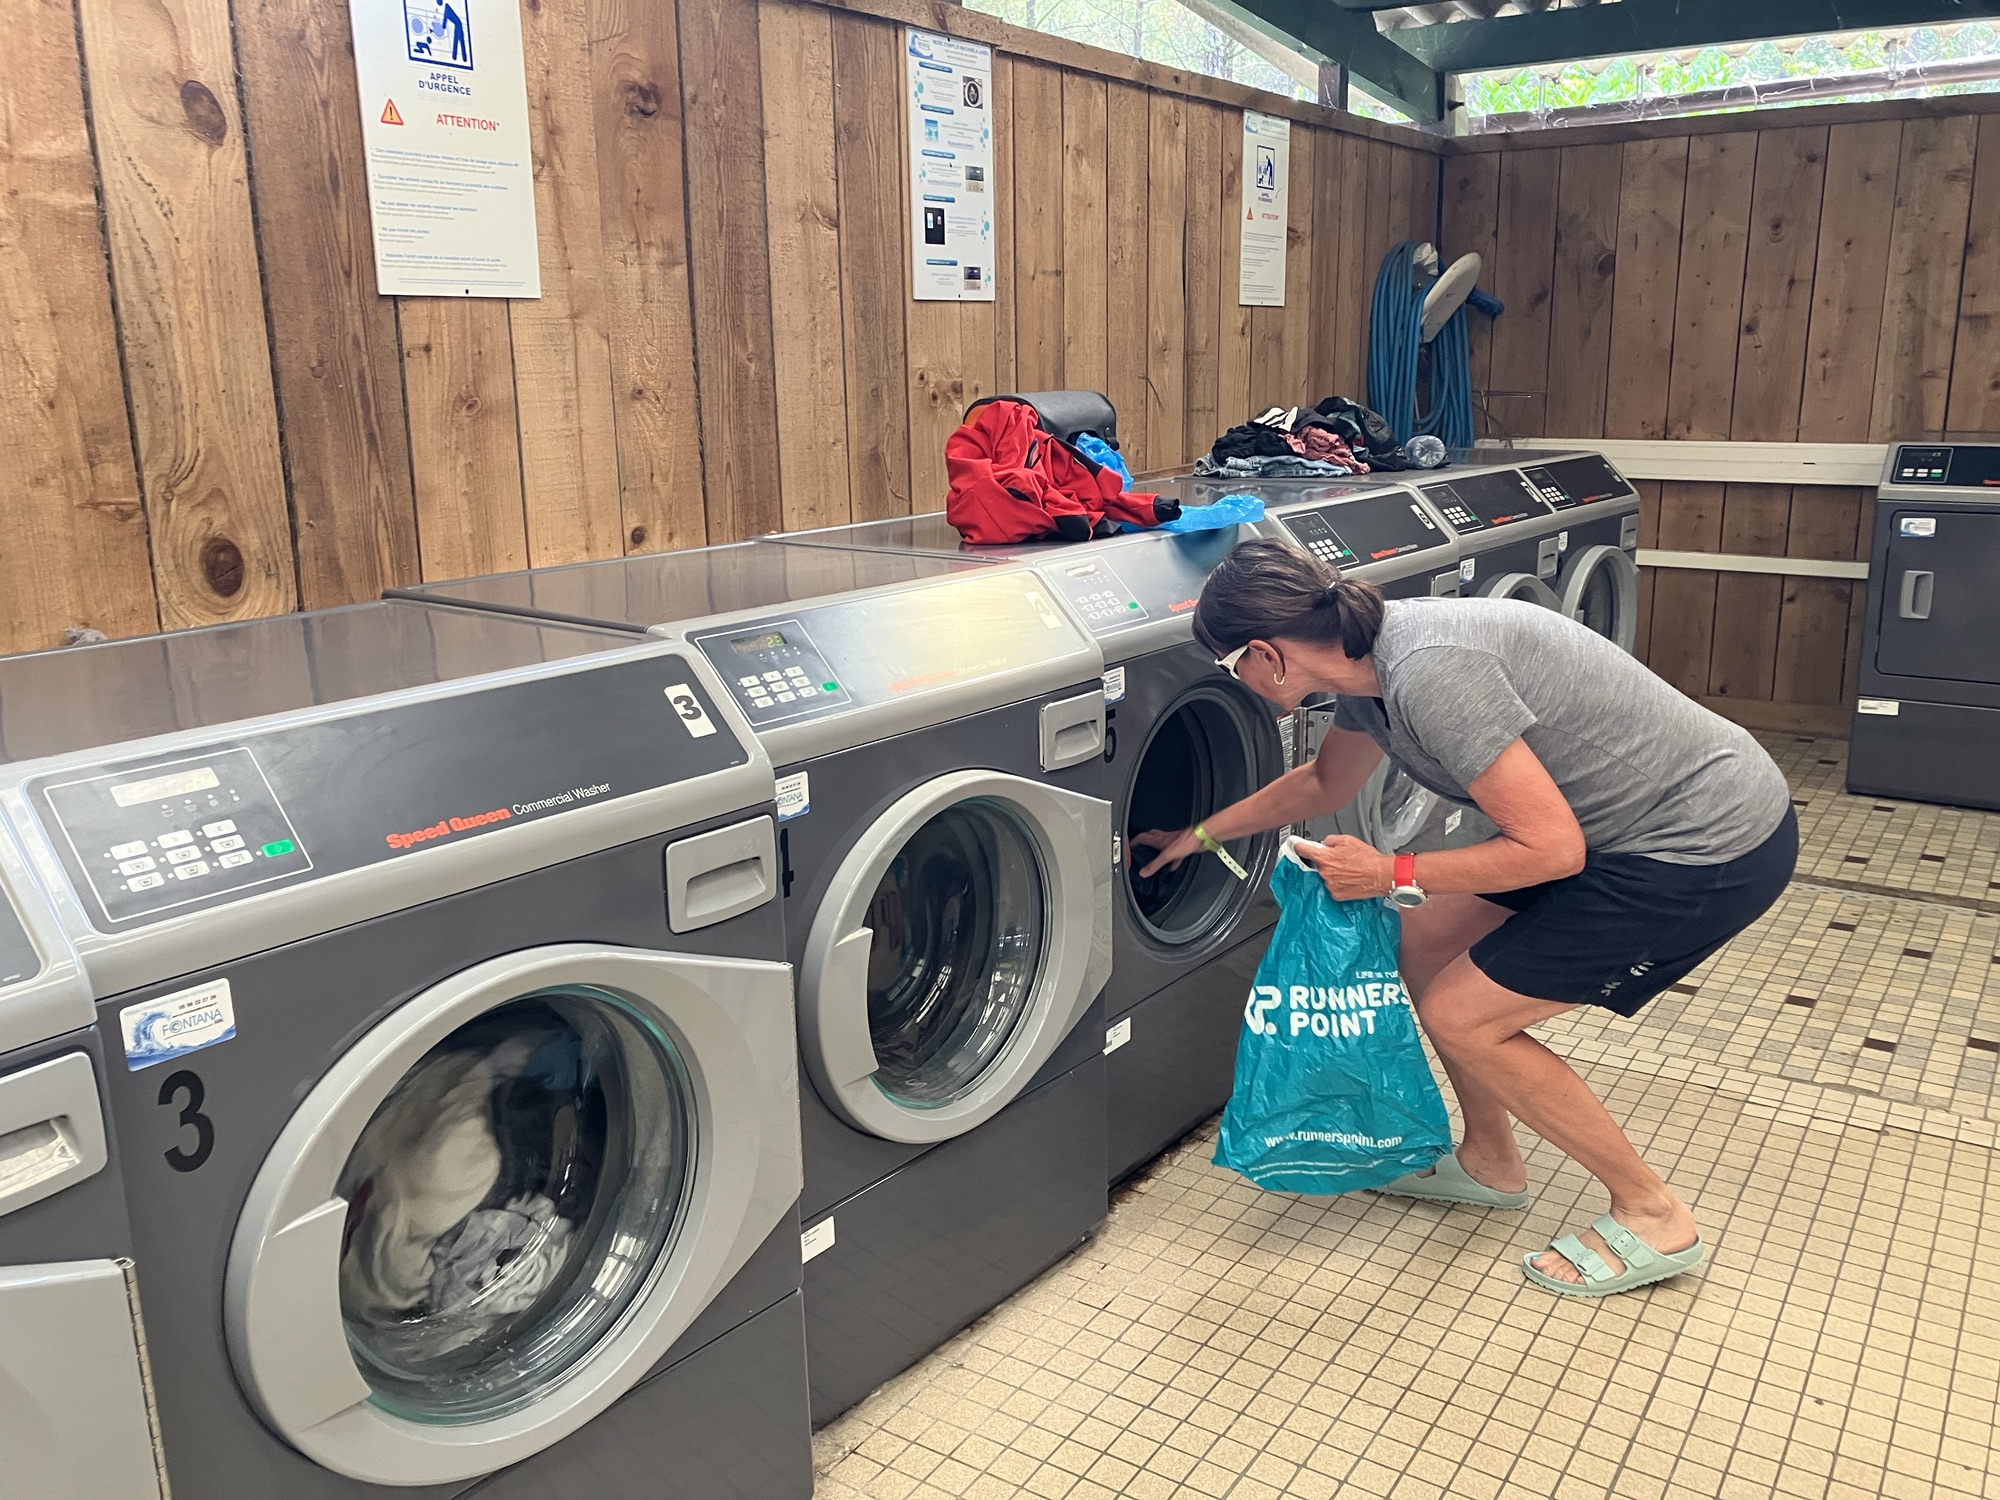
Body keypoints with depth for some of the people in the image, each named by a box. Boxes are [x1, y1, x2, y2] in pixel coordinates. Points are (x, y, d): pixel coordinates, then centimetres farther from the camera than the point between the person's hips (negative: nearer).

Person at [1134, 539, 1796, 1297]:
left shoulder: (1429, 673, -28)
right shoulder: (1372, 657, 2)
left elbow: (1551, 847, -25)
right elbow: (1324, 783, 23)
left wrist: (1393, 877, -14)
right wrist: (1198, 835, 31)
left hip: (1716, 844, -9)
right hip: (1639, 824, 9)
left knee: (1460, 1016, -4)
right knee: (1424, 937, 12)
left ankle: (1653, 1217, 12)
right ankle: (1491, 1162, 30)